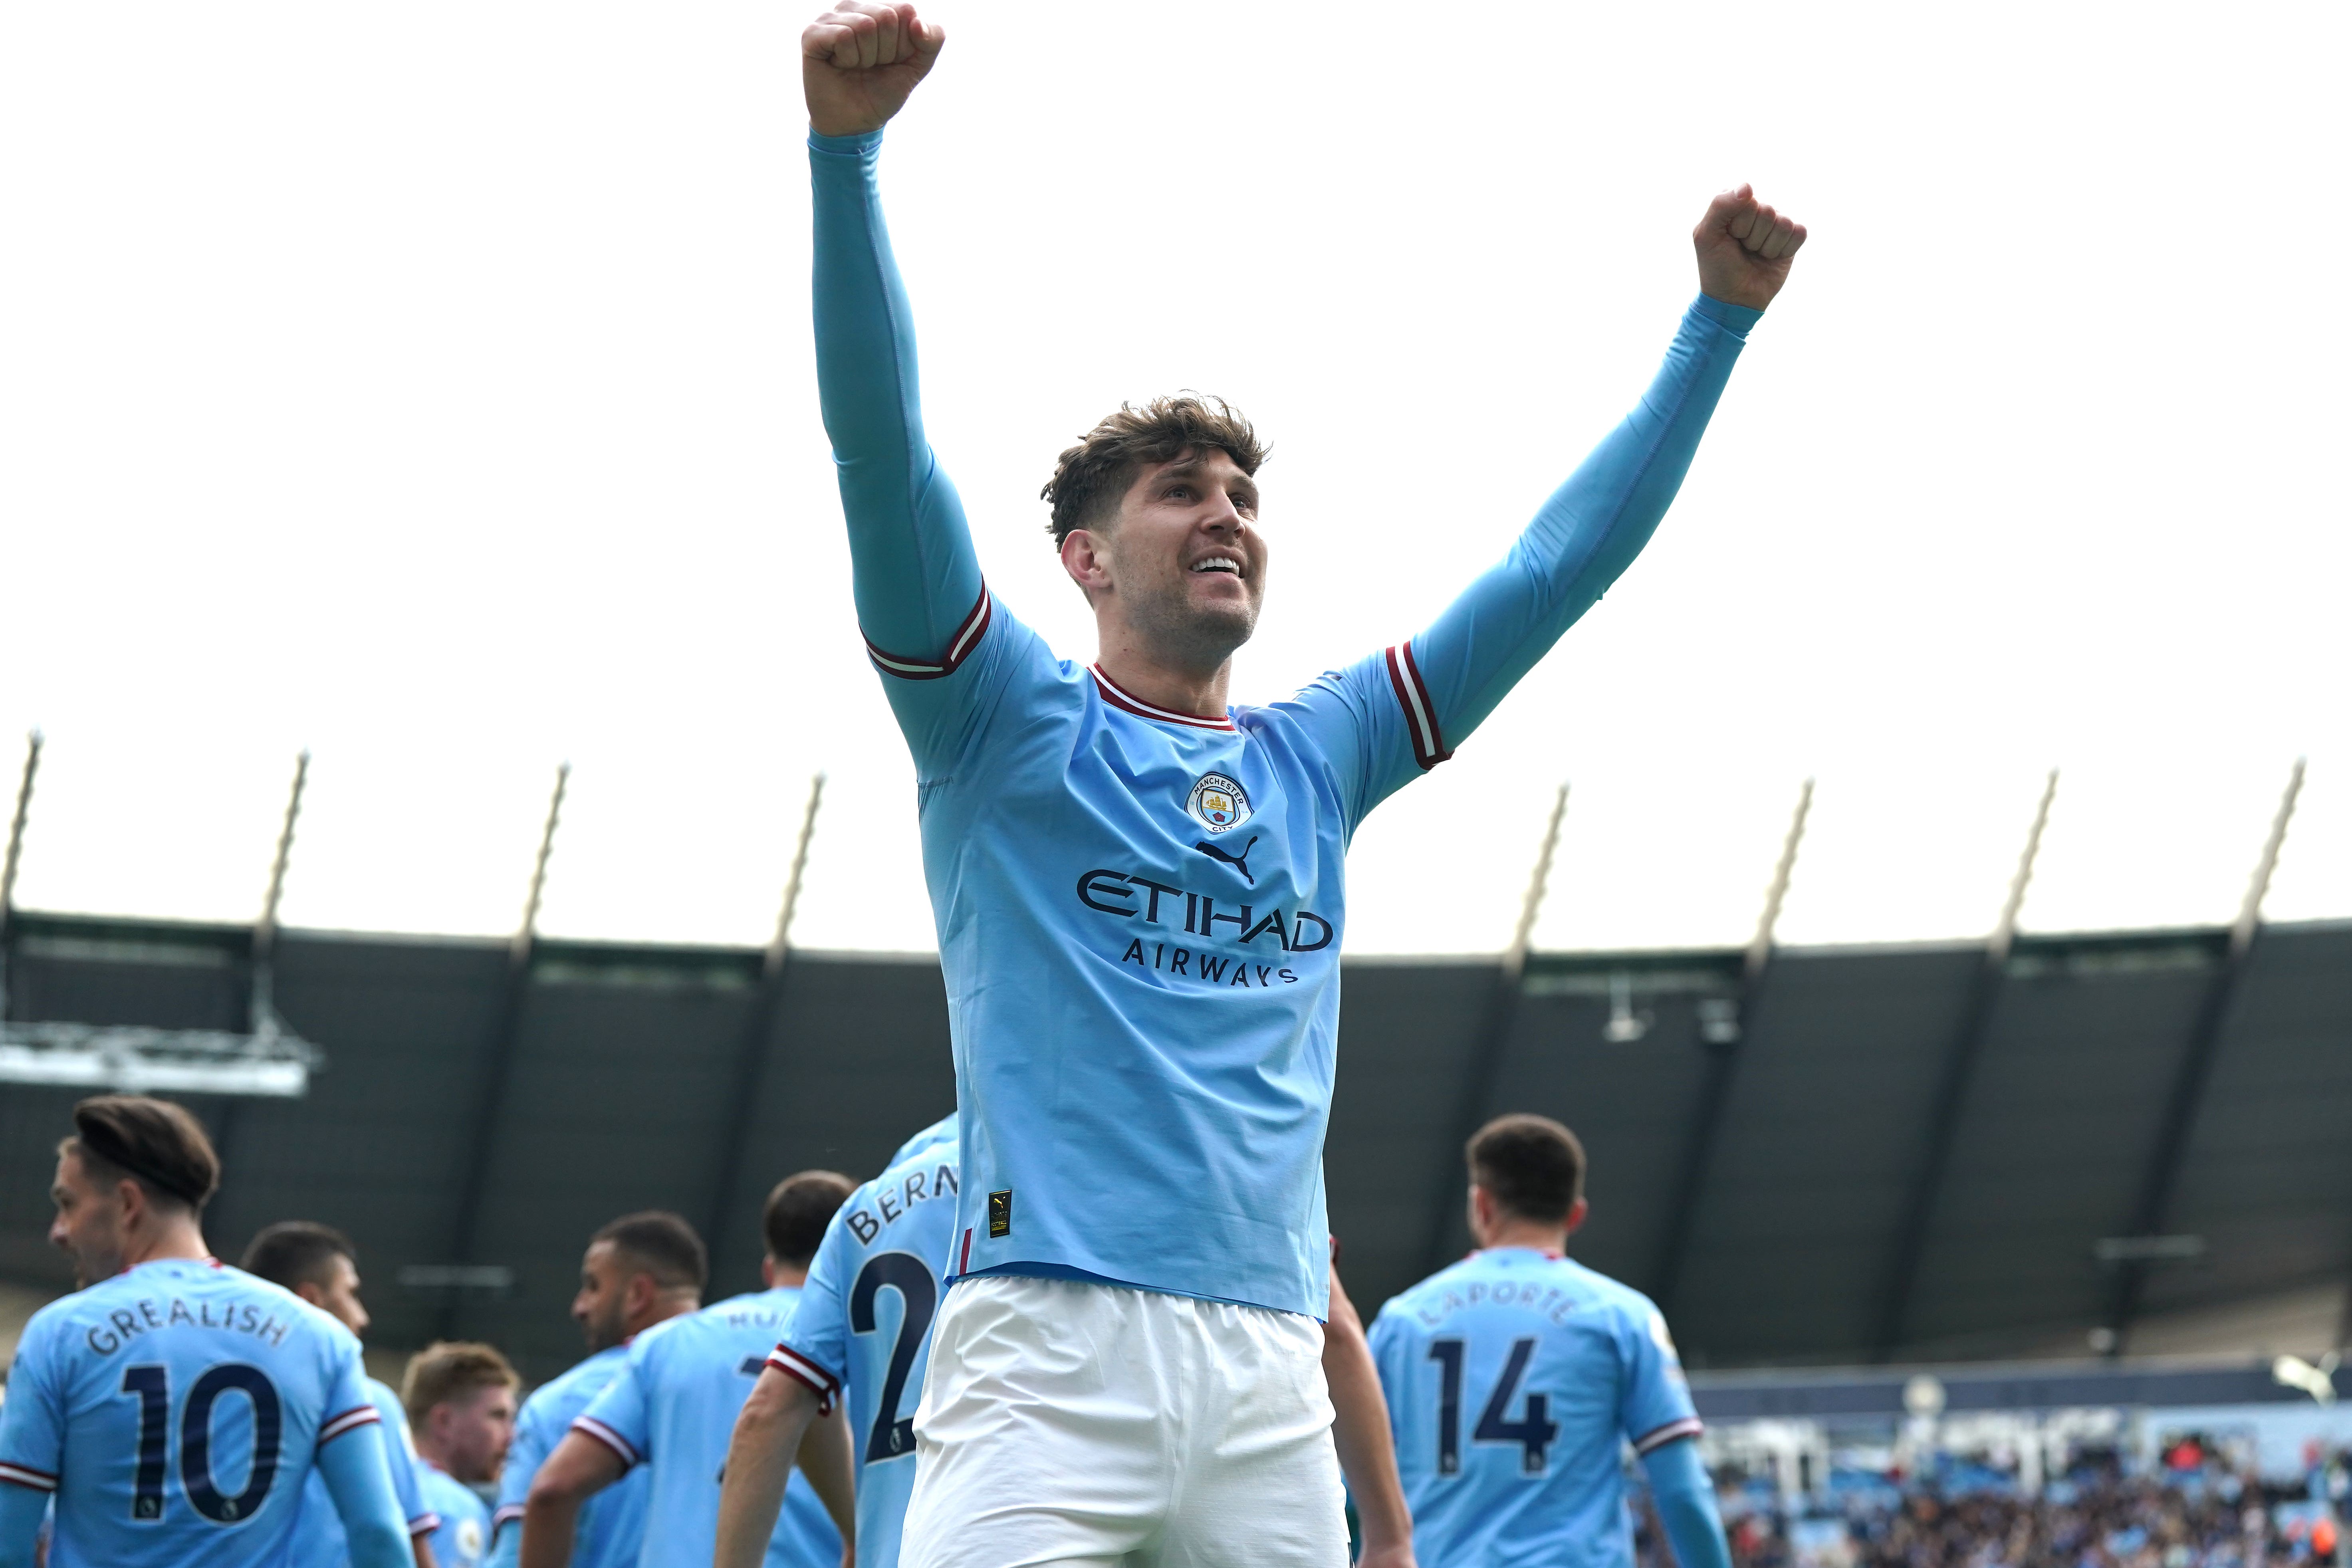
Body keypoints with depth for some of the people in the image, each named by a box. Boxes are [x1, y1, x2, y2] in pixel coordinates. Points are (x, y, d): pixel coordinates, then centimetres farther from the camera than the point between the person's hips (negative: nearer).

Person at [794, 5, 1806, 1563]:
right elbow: (883, 452, -6)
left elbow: (1556, 569, 22)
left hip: (1273, 1385, 5)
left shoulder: (1318, 758, 20)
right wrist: (847, 148, -19)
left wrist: (1720, 320, 18)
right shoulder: (1007, 725, 7)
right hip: (1047, 1354, -5)